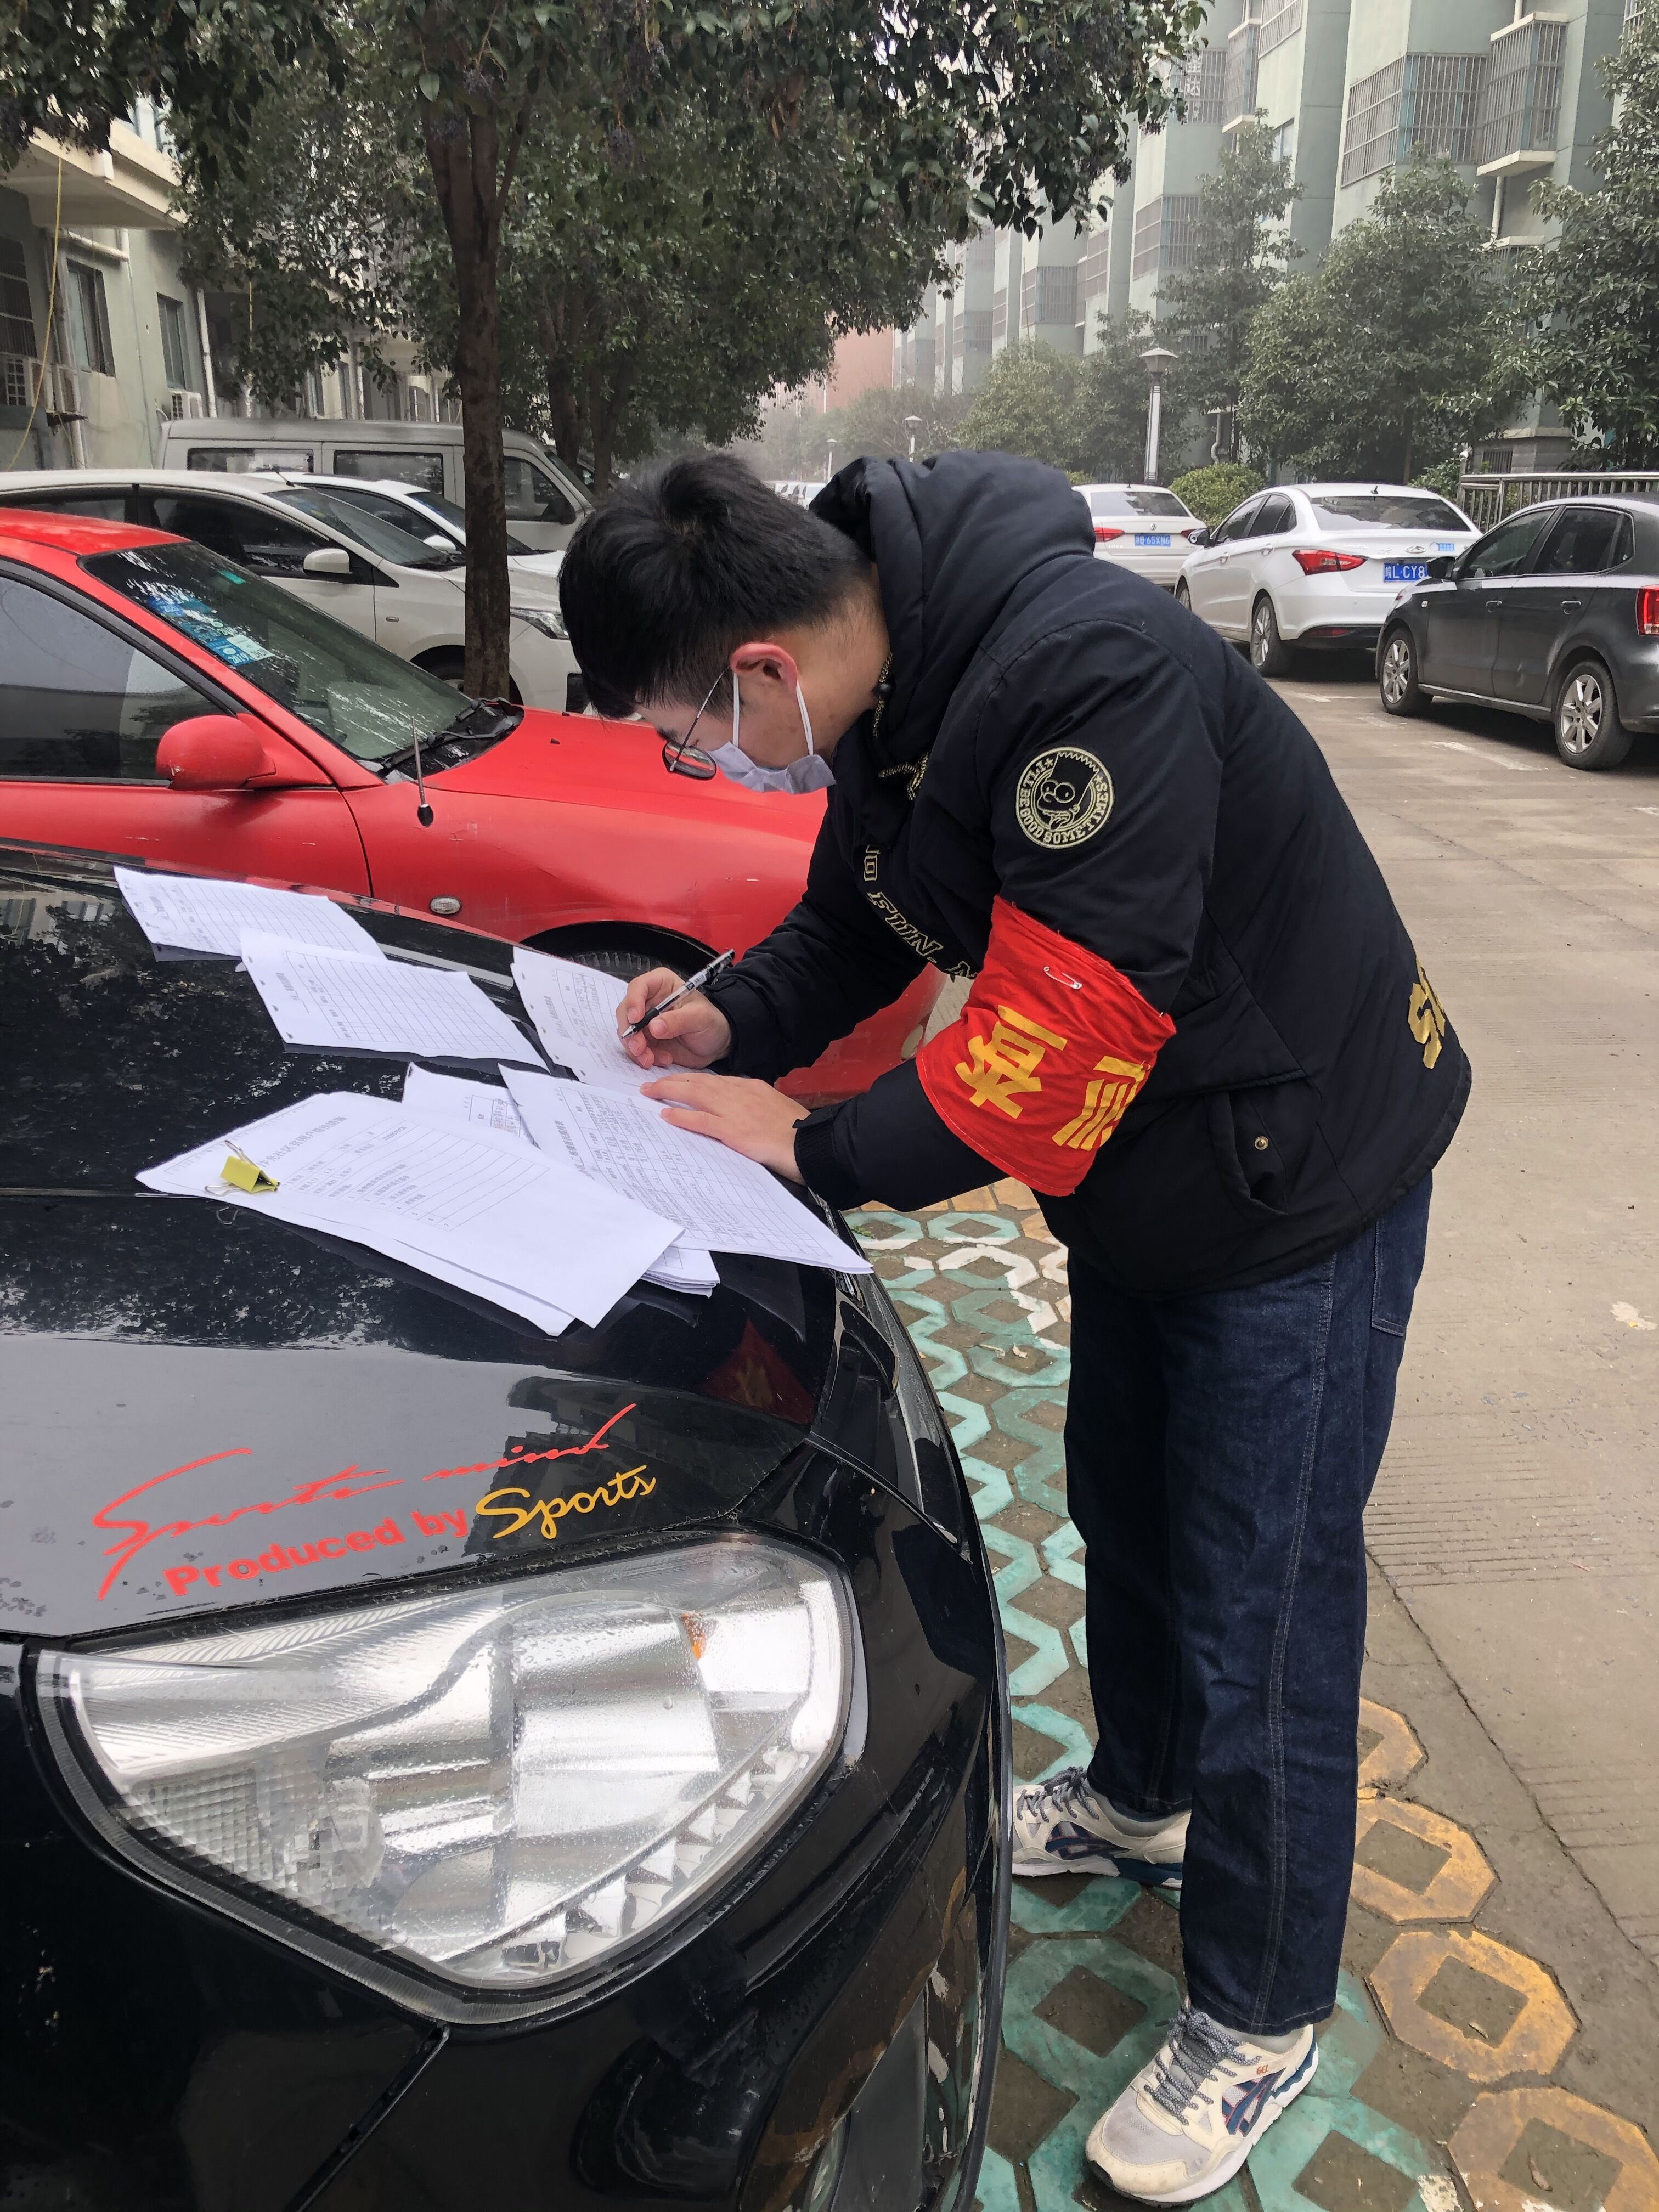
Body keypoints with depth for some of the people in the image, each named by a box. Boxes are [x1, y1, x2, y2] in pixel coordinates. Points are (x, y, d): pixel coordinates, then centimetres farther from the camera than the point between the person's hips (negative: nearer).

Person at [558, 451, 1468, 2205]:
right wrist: (735, 1021, -9)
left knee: (1257, 1608, 3)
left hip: (1298, 1177, -9)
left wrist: (819, 1149, -23)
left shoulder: (1087, 679, -34)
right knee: (1121, 1517, 24)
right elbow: (859, 915, 9)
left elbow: (1071, 1025, -33)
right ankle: (1143, 1798, 52)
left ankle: (1258, 2019, 26)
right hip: (1136, 1180, 9)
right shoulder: (886, 679, -4)